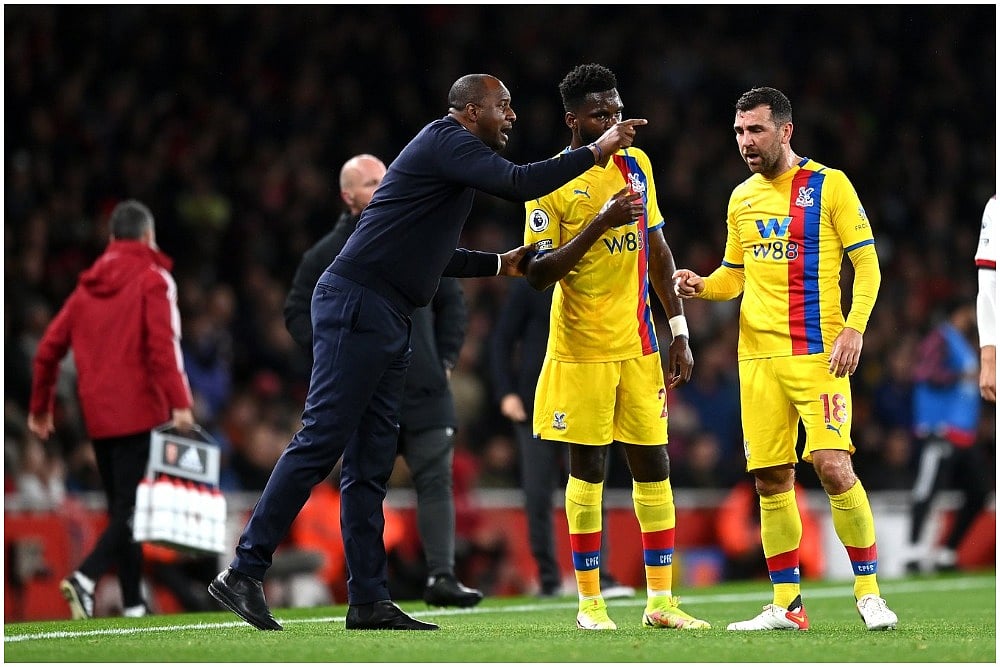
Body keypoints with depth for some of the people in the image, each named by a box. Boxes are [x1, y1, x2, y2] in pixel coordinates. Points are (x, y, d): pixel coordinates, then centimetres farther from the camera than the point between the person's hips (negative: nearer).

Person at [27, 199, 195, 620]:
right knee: (132, 506, -10)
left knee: (121, 507, 13)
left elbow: (47, 350, 14)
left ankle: (134, 604, 14)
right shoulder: (154, 280, -1)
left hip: (98, 417, 6)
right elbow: (163, 344, -16)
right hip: (140, 411, -6)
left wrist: (41, 408, 24)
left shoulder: (87, 286, 15)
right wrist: (179, 402, -21)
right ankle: (86, 578, -29)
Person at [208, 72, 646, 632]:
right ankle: (244, 571, -11)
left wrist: (500, 265, 28)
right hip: (356, 306, -10)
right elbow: (518, 184, -19)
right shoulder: (447, 141, -6)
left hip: (387, 321, 10)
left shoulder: (450, 153, 24)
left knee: (372, 461, 8)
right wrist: (596, 152, -11)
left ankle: (369, 601, 8)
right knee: (322, 441, -12)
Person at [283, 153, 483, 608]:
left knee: (436, 480, -6)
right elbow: (297, 312, 7)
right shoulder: (329, 254, 1)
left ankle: (441, 576, -9)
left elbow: (452, 300, 17)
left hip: (425, 388, 2)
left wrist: (446, 358, 8)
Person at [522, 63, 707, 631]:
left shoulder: (637, 165, 9)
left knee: (654, 466, 4)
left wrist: (680, 332, 11)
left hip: (639, 345, 5)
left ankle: (661, 600, 10)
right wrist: (600, 224, -23)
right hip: (581, 349, -5)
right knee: (589, 469, 0)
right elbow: (539, 274, -13)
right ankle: (590, 601, 8)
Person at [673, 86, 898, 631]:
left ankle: (868, 592, -3)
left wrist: (853, 328, -15)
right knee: (771, 479, 3)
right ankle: (786, 605, 10)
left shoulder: (829, 185, -2)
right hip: (757, 355, 5)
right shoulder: (741, 198, 14)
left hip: (817, 351, -5)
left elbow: (866, 263, -3)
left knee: (833, 465, -15)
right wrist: (700, 285, 1)